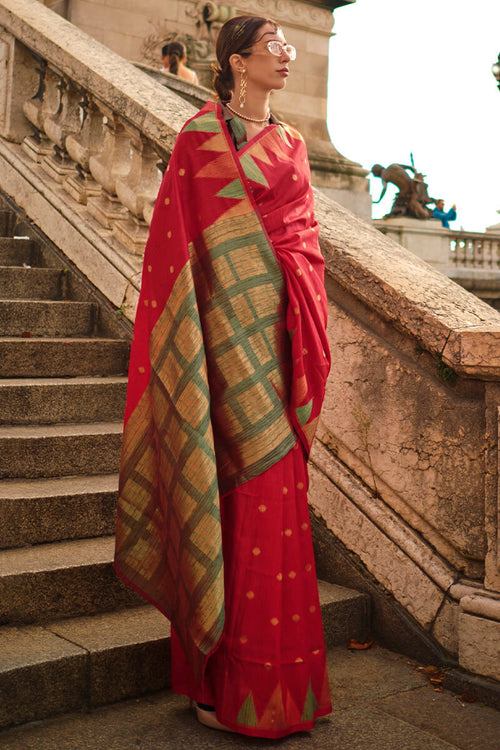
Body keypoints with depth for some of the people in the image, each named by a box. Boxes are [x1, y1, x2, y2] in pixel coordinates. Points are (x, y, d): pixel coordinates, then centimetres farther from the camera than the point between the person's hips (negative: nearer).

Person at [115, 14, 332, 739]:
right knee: (238, 491, -6)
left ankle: (275, 674, 14)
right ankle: (233, 686, 5)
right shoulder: (200, 135, 3)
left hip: (279, 327, 5)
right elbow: (181, 238, -3)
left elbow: (304, 234, 18)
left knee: (274, 484, 4)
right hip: (225, 324, -5)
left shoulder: (290, 143, 19)